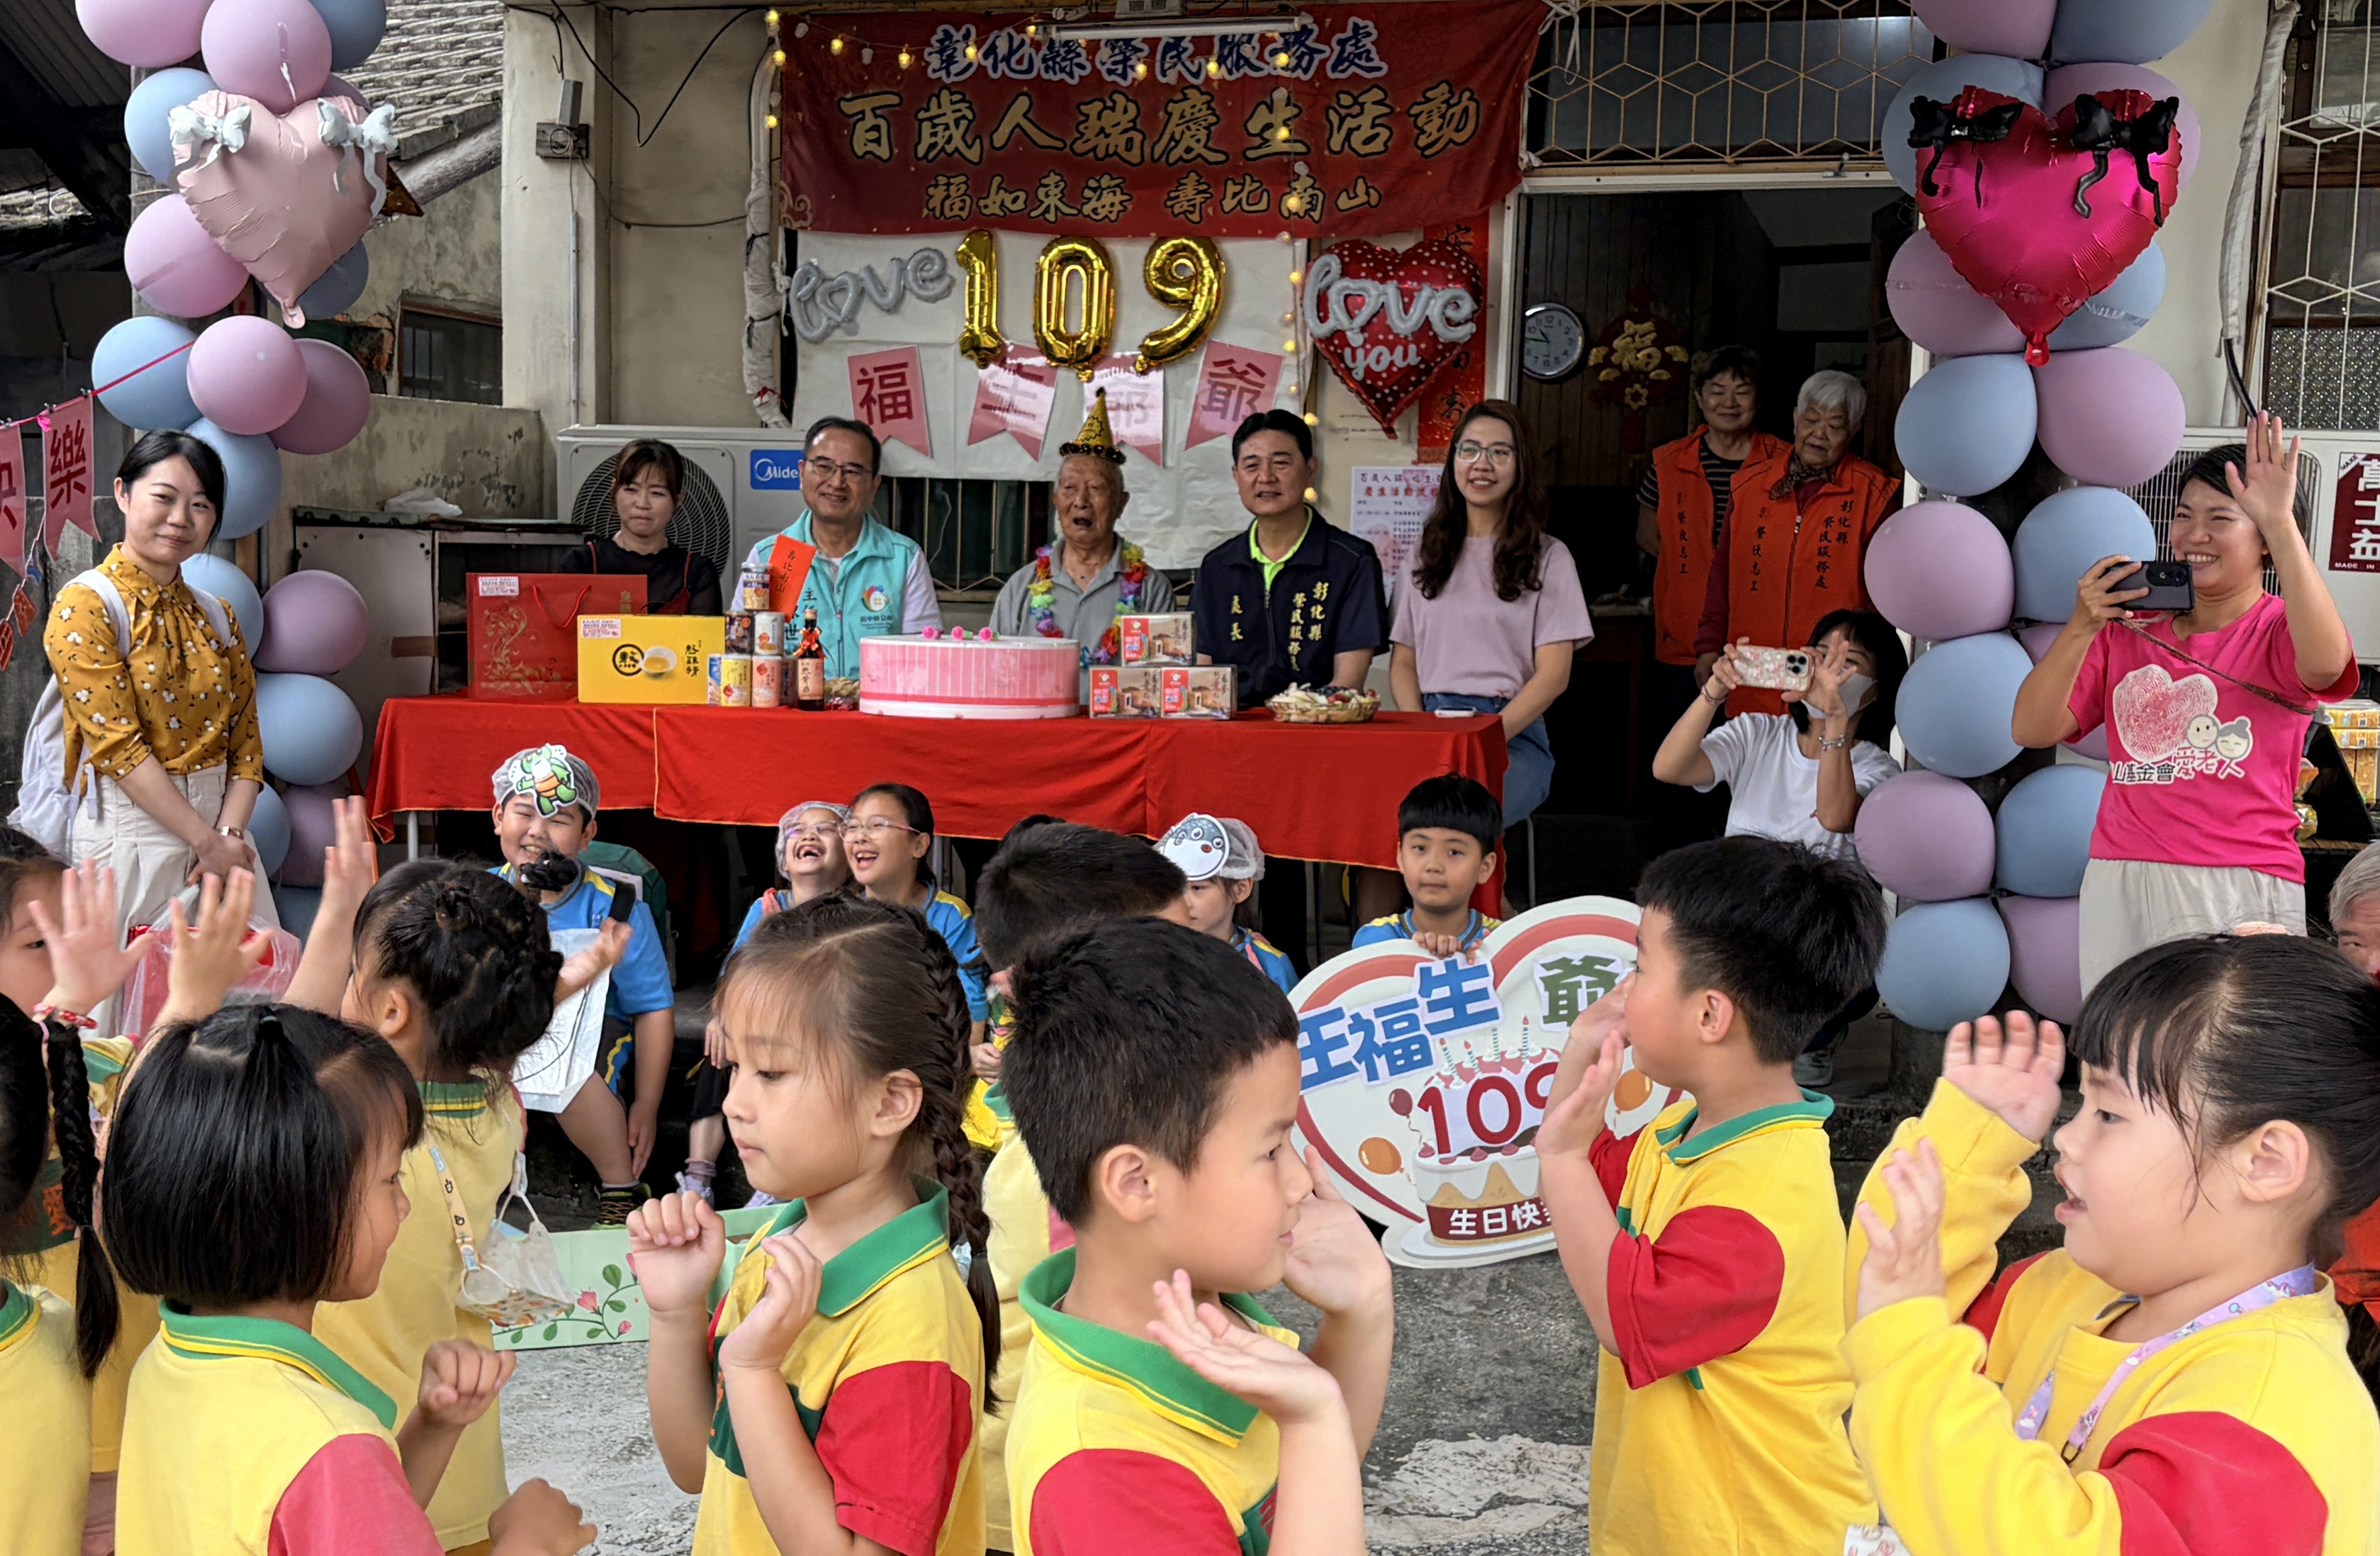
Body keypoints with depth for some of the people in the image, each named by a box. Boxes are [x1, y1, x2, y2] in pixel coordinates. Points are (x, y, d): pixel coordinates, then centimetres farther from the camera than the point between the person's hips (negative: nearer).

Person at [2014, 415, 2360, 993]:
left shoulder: (2279, 630, 6)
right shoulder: (2129, 632, 16)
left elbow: (2326, 664, -20)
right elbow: (2031, 730, 6)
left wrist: (2282, 522, -23)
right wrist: (2081, 628, -7)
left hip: (2240, 891, -3)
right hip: (2118, 889, 3)